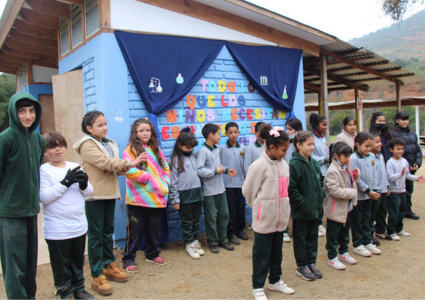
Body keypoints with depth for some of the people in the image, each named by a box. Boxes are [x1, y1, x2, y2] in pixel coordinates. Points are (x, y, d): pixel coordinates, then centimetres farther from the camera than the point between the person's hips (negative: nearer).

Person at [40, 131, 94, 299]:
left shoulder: (76, 167, 7)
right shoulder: (43, 170, -7)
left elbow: (89, 192, 8)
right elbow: (43, 197, -18)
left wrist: (84, 184, -13)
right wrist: (65, 183, -22)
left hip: (79, 226, 5)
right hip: (57, 229, -5)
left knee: (78, 261, 17)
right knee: (61, 264, 8)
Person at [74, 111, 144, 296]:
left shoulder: (109, 144, 14)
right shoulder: (87, 145, -9)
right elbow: (104, 162, -20)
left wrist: (124, 167, -9)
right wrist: (129, 163, -21)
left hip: (109, 193, 7)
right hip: (94, 195, -7)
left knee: (108, 231, 15)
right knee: (95, 234, -2)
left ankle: (108, 266, 28)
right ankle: (97, 276, 5)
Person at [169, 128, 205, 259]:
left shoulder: (194, 157, 10)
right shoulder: (176, 159, -7)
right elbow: (173, 182, -8)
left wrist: (200, 191, 9)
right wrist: (175, 200, -10)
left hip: (197, 193, 5)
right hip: (184, 195, -5)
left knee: (196, 220, 14)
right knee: (187, 221, 7)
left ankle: (195, 241, 28)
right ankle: (189, 244, 19)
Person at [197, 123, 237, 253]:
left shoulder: (216, 150, 8)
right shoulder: (203, 151, -16)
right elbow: (199, 170, -24)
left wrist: (226, 170, 4)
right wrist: (215, 171, -19)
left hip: (221, 189, 8)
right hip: (209, 191, -8)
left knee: (224, 215, 14)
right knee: (211, 218, 5)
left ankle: (223, 240, 29)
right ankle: (213, 243, 20)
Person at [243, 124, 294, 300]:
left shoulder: (284, 164, 4)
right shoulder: (259, 166, -16)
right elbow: (248, 191, -9)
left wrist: (284, 208, 11)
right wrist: (261, 207, 3)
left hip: (280, 218, 6)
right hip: (264, 219, -6)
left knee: (277, 252, 19)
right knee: (262, 254, 6)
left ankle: (275, 281, 37)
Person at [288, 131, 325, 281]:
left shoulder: (314, 163, 7)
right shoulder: (294, 164, -18)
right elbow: (291, 188, -20)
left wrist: (321, 197, 6)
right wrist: (302, 203, -19)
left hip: (315, 208, 7)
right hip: (301, 211, -7)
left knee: (313, 236, 17)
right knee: (300, 238, 8)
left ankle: (311, 262, 31)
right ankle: (301, 266, 21)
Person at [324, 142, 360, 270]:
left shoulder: (346, 168, 5)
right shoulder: (332, 171, -23)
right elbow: (335, 190, -28)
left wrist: (355, 176, 1)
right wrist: (352, 193, -20)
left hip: (347, 208, 9)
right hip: (335, 209, -9)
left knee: (345, 232, 22)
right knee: (333, 234, 5)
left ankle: (343, 253, 39)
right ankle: (332, 257, 18)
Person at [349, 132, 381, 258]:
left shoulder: (372, 157, 4)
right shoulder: (353, 159, -17)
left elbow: (374, 175, 10)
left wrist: (374, 190, 0)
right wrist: (369, 191, -15)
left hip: (369, 195, 7)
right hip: (357, 195, -6)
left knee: (367, 218, 16)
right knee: (357, 220, 6)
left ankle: (367, 242, 28)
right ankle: (357, 245, 16)